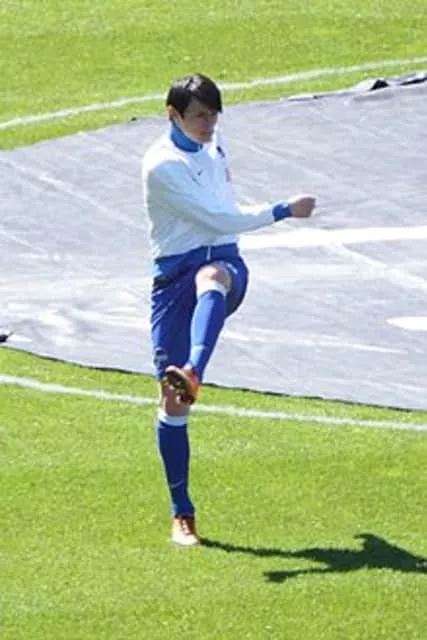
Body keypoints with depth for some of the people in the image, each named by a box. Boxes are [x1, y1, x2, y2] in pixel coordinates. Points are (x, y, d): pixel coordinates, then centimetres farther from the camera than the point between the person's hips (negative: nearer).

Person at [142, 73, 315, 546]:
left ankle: (192, 374, -62)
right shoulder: (161, 165, -12)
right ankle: (182, 514, 4)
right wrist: (283, 211, -13)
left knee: (210, 279, -38)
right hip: (174, 272, -4)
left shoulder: (213, 145, 12)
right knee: (172, 399, -7)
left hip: (224, 261, 4)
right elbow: (217, 220, -17)